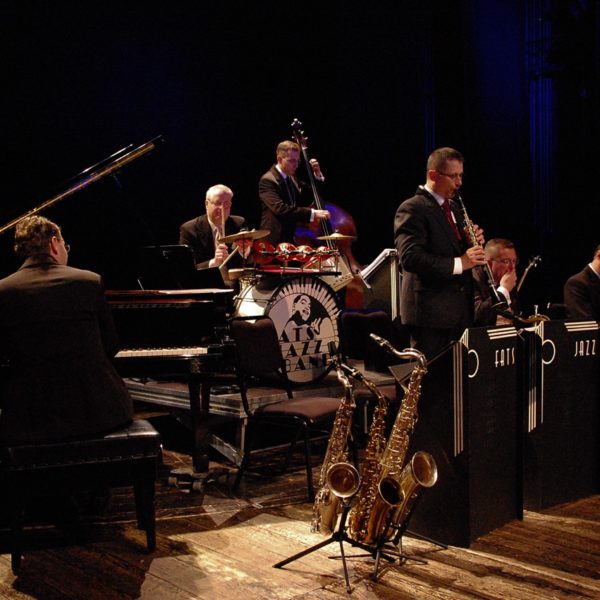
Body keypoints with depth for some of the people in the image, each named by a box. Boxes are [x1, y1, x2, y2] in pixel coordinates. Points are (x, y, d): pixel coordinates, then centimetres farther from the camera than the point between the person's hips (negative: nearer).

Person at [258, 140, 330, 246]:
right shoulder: (268, 180, -13)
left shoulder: (291, 178, 14)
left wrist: (317, 175, 3)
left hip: (294, 240, 8)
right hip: (276, 242, -7)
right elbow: (280, 209, -27)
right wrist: (312, 213, -33)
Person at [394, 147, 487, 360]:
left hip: (459, 311, 8)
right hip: (430, 312, -8)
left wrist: (475, 244, 3)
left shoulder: (453, 208, 19)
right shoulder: (412, 209, -9)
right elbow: (410, 257, -21)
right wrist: (458, 263, -24)